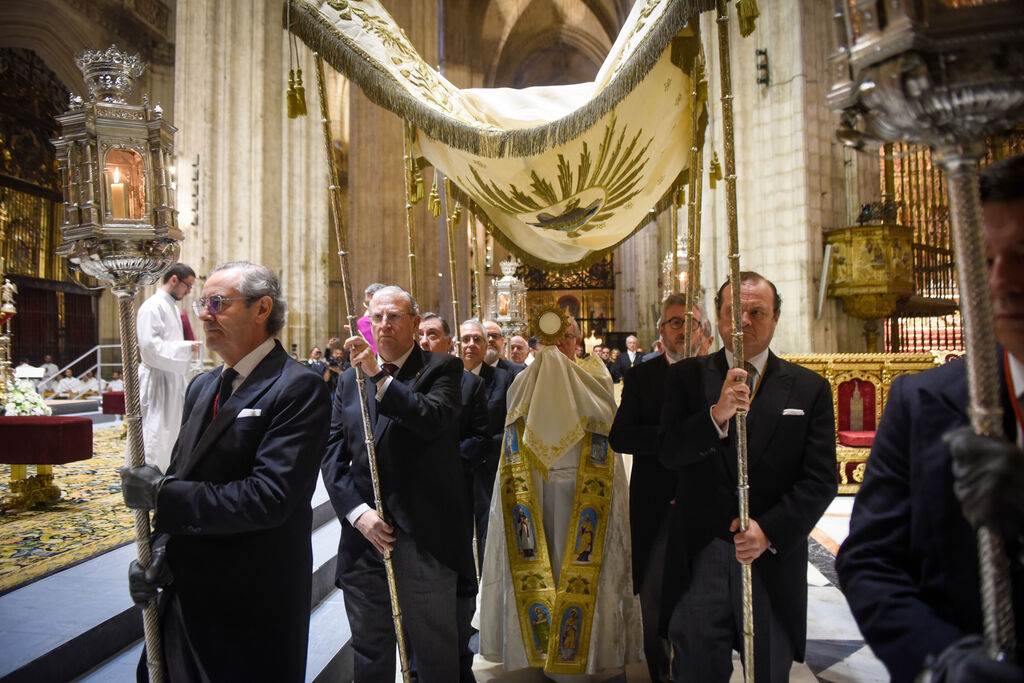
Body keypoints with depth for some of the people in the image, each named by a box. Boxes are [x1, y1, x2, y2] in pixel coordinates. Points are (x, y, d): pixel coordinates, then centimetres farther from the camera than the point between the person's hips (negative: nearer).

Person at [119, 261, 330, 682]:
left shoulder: (298, 389, -18)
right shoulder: (202, 386, 10)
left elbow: (269, 497, -26)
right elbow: (179, 477, 12)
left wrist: (162, 493, -19)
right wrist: (160, 550, -4)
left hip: (252, 605, -7)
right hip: (186, 593, 7)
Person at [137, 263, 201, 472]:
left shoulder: (172, 306, 16)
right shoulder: (153, 306, -13)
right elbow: (150, 347, -21)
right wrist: (186, 347, -18)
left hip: (172, 382, 10)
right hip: (156, 382, -10)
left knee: (170, 433, 15)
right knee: (155, 437, -8)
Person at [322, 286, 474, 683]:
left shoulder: (441, 369, -1)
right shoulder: (351, 378, 12)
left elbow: (434, 419, -22)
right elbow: (332, 454, 6)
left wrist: (379, 375, -24)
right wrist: (357, 511, -6)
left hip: (426, 538, -4)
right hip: (364, 533, 4)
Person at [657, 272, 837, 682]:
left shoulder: (809, 389, 3)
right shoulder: (687, 377, 3)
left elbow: (820, 480, -1)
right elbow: (668, 454, -7)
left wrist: (769, 530, -14)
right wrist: (716, 414, -24)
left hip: (774, 559, 2)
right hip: (700, 558, -1)